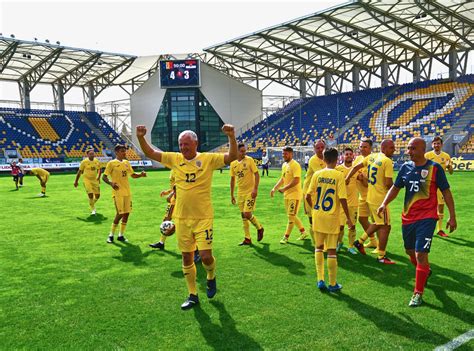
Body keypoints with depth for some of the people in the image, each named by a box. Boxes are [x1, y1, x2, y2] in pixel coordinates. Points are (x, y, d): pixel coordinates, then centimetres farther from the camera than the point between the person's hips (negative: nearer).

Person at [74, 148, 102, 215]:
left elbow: (99, 169, 17)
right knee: (90, 195, -15)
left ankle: (92, 204, 37)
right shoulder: (84, 162, -11)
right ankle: (93, 209, 2)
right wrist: (76, 181, 1)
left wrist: (99, 177, 8)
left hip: (95, 180, 4)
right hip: (87, 180, -4)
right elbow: (79, 172, -2)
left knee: (97, 195, 5)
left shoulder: (97, 161, 0)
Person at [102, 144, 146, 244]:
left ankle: (121, 235, 19)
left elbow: (133, 175, 19)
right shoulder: (111, 163, -6)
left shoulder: (126, 162, 12)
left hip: (127, 192, 6)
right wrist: (111, 183, -28)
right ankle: (111, 235, 9)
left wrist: (141, 175, -1)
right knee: (120, 214, -9)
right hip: (118, 192, -6)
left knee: (127, 213, 6)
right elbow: (104, 177, -8)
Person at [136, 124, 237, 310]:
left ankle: (211, 277, 29)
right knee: (186, 258, 11)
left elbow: (232, 157, -16)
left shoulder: (208, 159, -6)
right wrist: (141, 138, -13)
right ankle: (193, 295, 28)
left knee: (206, 256, -8)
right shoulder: (175, 159, 3)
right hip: (181, 218, 4)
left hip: (203, 217, -3)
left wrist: (231, 136, -30)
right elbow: (151, 153, 4)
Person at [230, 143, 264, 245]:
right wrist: (232, 195, 13)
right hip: (240, 193, 5)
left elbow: (257, 174, -9)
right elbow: (232, 179, 13)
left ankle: (259, 228, 16)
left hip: (250, 192, -5)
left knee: (247, 214, -12)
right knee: (243, 216, 8)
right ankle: (247, 239, 18)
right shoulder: (233, 163, 6)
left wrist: (255, 189, -18)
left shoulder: (249, 160, -7)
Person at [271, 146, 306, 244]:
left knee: (291, 215, -4)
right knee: (292, 215, 16)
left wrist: (284, 188, -24)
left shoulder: (295, 165, -16)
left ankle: (286, 237, 4)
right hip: (287, 194, 9)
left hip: (295, 194, -9)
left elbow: (296, 181, -24)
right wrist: (274, 188, 11)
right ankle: (303, 231, 31)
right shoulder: (284, 165, 11)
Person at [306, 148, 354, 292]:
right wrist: (348, 218, -5)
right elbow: (342, 199, -14)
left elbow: (308, 196, -1)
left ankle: (320, 280, 15)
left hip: (317, 216, 3)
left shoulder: (317, 174, -1)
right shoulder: (339, 175, -10)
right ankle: (333, 284, 17)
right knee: (331, 250, 7)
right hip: (332, 218, -3)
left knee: (318, 247, 18)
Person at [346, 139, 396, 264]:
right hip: (380, 199, -8)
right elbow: (388, 183, -20)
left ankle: (360, 241, 26)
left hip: (370, 197, 8)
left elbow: (356, 167, 13)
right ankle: (381, 256, 9)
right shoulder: (387, 161, -17)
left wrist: (347, 178, 24)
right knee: (385, 226, 3)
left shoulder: (371, 157, 6)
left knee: (378, 223, 24)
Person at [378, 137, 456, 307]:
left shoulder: (435, 168, -8)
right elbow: (395, 188, 10)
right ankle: (425, 271, 50)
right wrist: (384, 203, -5)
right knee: (410, 251, 19)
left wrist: (452, 216, -4)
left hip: (427, 218, -5)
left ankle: (418, 293, 4)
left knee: (420, 254, -11)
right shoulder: (405, 167, 3)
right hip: (408, 217, 5)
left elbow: (446, 192, -3)